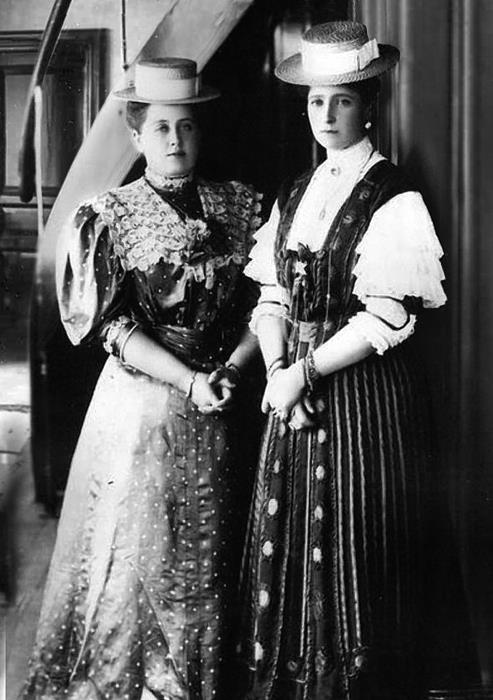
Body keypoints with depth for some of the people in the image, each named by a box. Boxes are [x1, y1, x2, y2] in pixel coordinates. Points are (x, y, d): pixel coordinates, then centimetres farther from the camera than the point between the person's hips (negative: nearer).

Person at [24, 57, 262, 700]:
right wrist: (190, 381, -18)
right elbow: (116, 328, -10)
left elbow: (262, 303, 3)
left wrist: (228, 371, -12)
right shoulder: (111, 216, -3)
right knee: (136, 549, 4)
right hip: (140, 400, -3)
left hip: (218, 406, 3)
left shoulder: (240, 206, 5)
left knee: (209, 554, 12)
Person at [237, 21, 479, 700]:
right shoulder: (296, 194, 12)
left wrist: (306, 371, -14)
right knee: (286, 535, 10)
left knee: (355, 541, 1)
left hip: (366, 391, -6)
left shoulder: (394, 200, -8)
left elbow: (386, 319, -14)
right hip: (297, 389, 6)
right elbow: (272, 296, 8)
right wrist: (277, 369, -8)